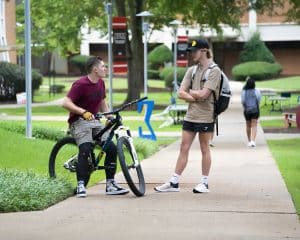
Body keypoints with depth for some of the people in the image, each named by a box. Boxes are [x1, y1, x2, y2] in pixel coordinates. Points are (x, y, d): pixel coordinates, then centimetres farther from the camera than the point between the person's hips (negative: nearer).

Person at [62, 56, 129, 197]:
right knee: (85, 150, -27)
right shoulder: (80, 84, -15)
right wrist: (83, 112, -34)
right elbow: (66, 103, -23)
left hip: (94, 121, 7)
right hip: (80, 121, -7)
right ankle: (81, 186, -19)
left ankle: (110, 185, 0)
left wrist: (110, 117, 10)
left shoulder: (100, 84, 10)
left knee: (112, 148, -8)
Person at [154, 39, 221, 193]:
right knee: (183, 148, 5)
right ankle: (174, 183, 7)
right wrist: (196, 98, -10)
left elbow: (203, 94, -18)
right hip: (190, 116, 6)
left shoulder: (214, 71, -8)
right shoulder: (191, 70, 11)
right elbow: (181, 93, 4)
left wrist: (190, 91, -1)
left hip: (205, 117, -6)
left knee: (205, 149, 4)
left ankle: (204, 183, 12)